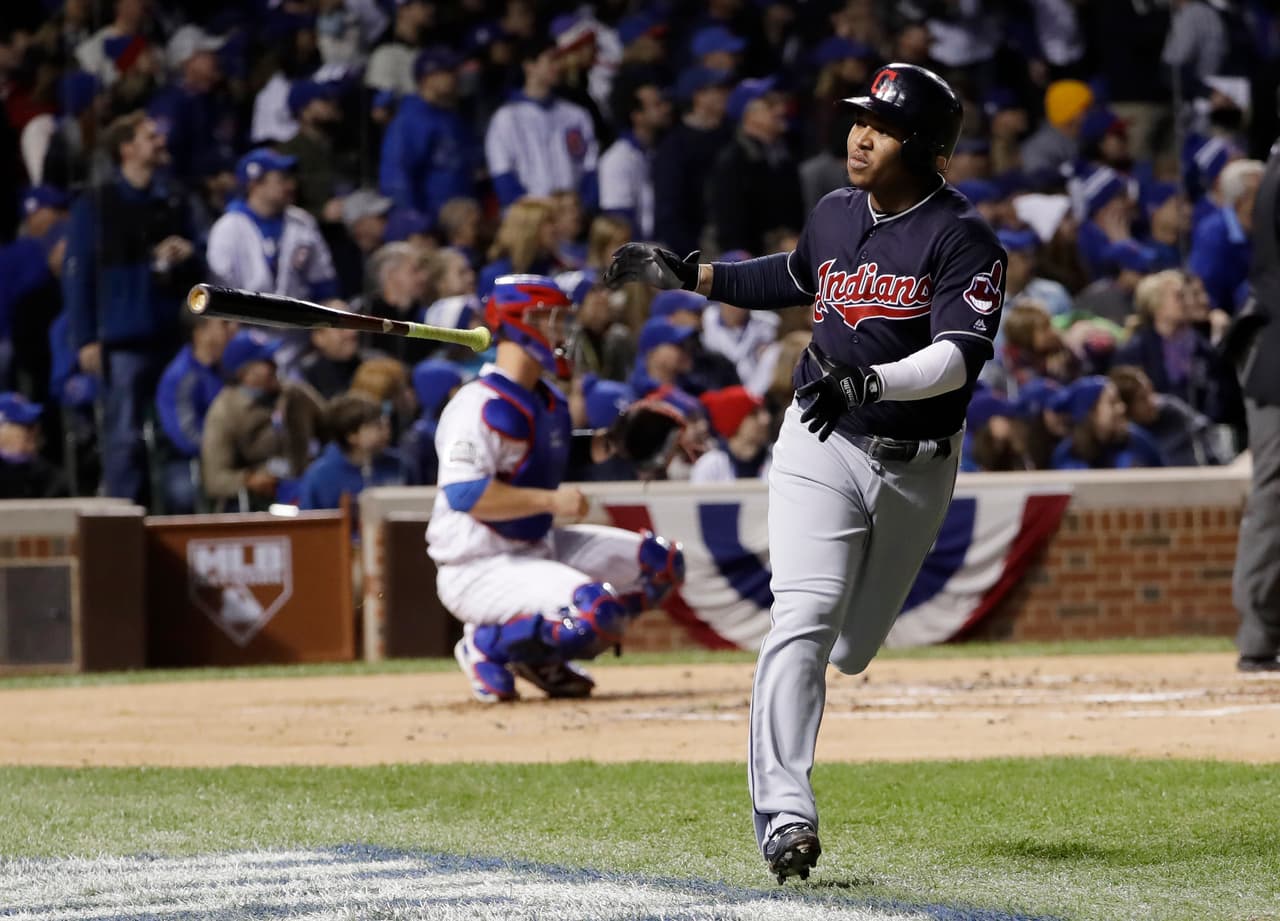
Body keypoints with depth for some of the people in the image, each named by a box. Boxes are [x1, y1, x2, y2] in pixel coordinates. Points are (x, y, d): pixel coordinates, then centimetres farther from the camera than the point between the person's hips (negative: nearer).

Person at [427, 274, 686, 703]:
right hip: (478, 567, -10)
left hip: (539, 547, 10)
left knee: (660, 563, 9)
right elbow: (465, 493, -29)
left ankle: (542, 655, 8)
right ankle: (486, 646, -8)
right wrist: (550, 501, -27)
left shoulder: (553, 404, 11)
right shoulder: (482, 405, -19)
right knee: (595, 609, -31)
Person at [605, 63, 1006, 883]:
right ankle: (785, 815, -27)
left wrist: (872, 382, -38)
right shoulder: (834, 215, 7)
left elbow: (962, 354, -23)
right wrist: (694, 278, 28)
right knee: (804, 622, -18)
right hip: (821, 447, 2)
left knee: (854, 650, 10)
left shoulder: (963, 238, -10)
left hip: (918, 468, -1)